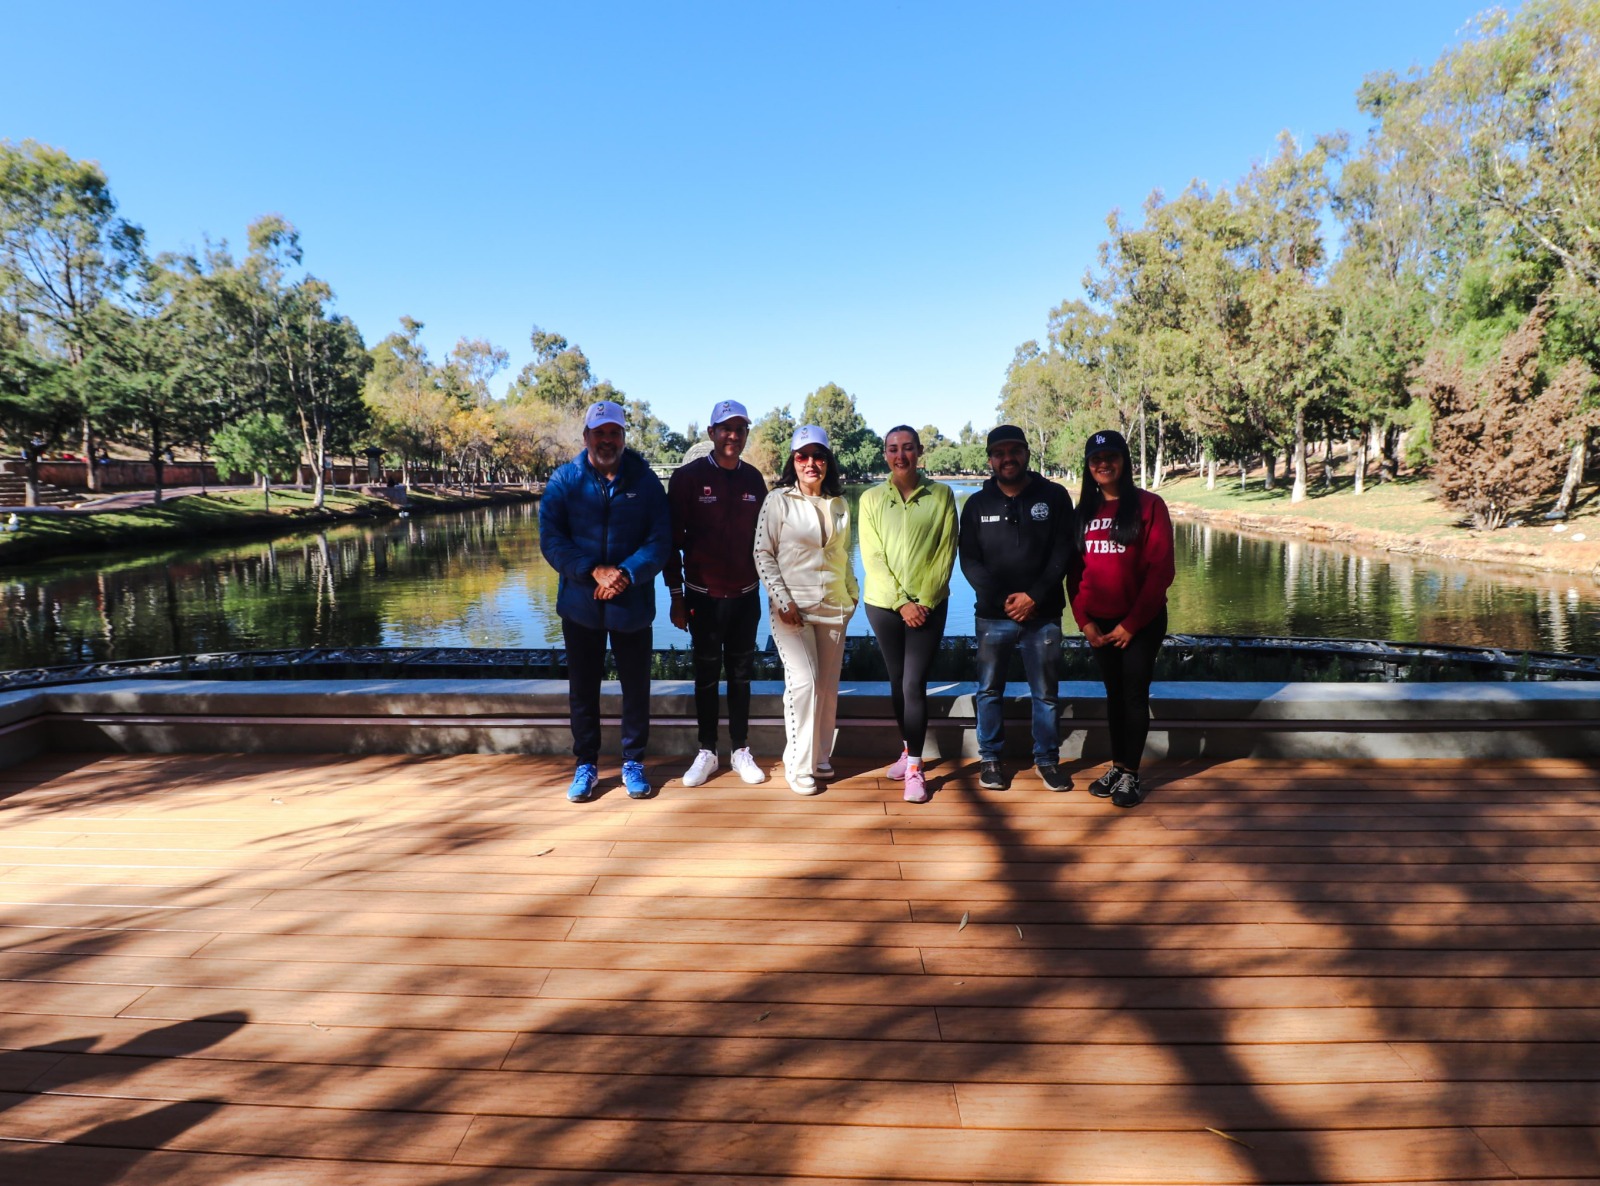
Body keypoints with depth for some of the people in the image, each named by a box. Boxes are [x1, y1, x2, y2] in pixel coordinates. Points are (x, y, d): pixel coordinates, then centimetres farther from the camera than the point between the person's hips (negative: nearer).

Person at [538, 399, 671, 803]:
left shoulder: (645, 481, -1)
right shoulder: (564, 480, -1)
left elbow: (660, 539, -5)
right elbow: (551, 539, -7)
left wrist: (627, 574, -20)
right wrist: (594, 570, -20)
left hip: (632, 605, 0)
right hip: (580, 605, 1)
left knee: (636, 687, 9)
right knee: (582, 689, 11)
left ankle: (633, 762, 27)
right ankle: (586, 765, 27)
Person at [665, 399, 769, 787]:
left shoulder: (753, 479, 4)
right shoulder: (688, 476, -7)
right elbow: (672, 540, -5)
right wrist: (676, 597, -7)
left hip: (745, 596, 3)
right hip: (703, 596, -3)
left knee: (741, 674, 11)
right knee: (707, 675, 8)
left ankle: (741, 751, 22)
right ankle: (707, 752, 22)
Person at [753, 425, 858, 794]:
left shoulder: (839, 504, 10)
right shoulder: (779, 500, -4)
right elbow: (762, 553, -6)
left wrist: (853, 592, 13)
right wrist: (782, 600, -13)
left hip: (834, 607, 5)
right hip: (792, 607, -5)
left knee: (828, 686, 8)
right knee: (804, 681, -12)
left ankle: (821, 757, 24)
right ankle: (798, 767, 2)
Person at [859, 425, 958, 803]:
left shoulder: (941, 495, -1)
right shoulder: (871, 499, 1)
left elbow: (946, 553, -3)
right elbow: (872, 557, -4)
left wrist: (924, 600, -11)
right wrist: (902, 602, -12)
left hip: (929, 605, -2)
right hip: (884, 605, 2)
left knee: (914, 684, -6)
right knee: (897, 681, 12)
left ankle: (914, 768, 3)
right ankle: (908, 748, 31)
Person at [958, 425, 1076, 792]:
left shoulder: (1054, 496, 2)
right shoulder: (977, 504, 4)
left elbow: (1064, 551, -3)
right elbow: (969, 559, -1)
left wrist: (1035, 596, -13)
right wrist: (1000, 599, -12)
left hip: (1043, 614, 0)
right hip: (993, 615, 1)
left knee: (1045, 693, 8)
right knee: (990, 690, 8)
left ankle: (1047, 759, 23)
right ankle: (989, 759, 21)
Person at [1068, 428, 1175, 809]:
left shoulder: (1149, 505, -7)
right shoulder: (1084, 511, 7)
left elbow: (1160, 569, -12)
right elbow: (1075, 570, 5)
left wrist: (1131, 623, -13)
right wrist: (1083, 620, -5)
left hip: (1141, 622, -4)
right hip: (1100, 623, 4)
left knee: (1135, 694, 4)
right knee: (1114, 693, 13)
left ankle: (1130, 774, 13)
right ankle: (1116, 766, 24)